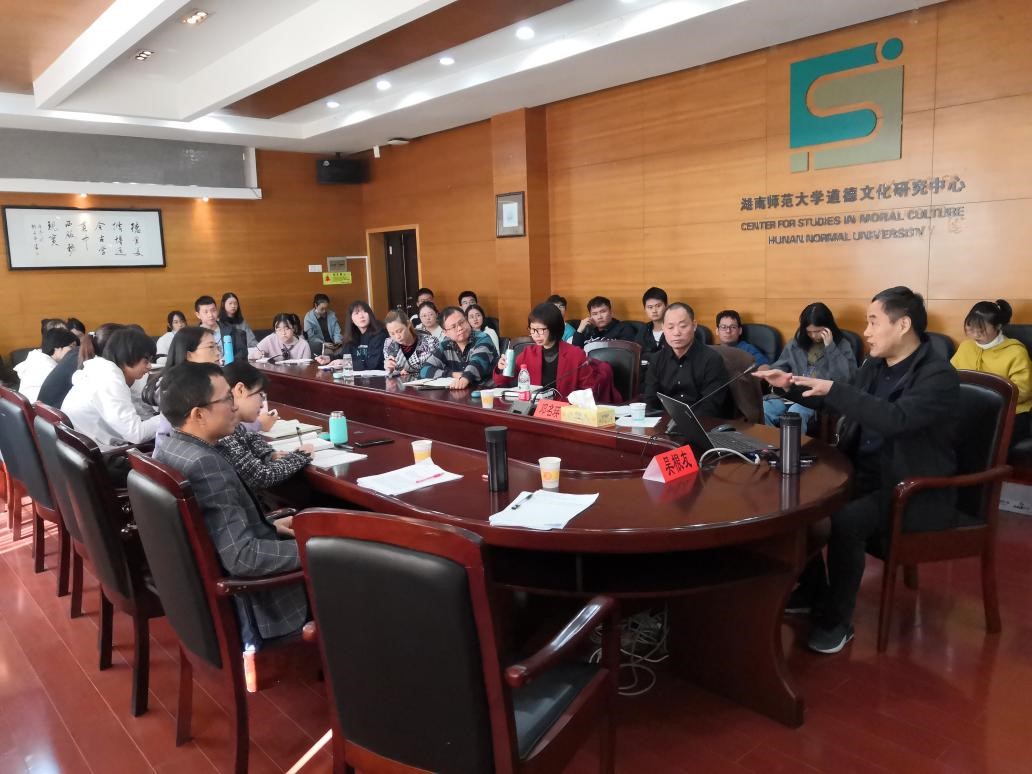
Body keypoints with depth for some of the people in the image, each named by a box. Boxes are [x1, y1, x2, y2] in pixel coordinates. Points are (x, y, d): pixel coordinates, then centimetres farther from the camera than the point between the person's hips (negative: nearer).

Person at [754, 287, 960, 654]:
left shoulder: (939, 376, -18)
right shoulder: (874, 366, 7)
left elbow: (894, 419, -35)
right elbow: (832, 401, 21)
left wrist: (833, 388, -32)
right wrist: (790, 385, 5)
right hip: (865, 475, 8)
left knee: (845, 520, -30)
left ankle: (837, 620, -9)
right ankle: (812, 590, 14)